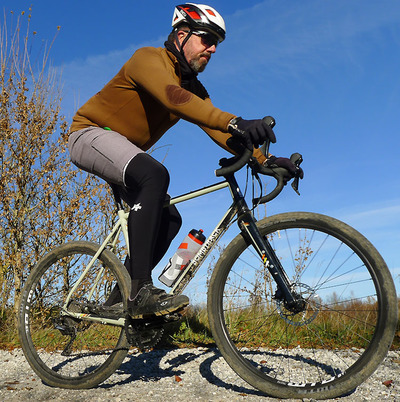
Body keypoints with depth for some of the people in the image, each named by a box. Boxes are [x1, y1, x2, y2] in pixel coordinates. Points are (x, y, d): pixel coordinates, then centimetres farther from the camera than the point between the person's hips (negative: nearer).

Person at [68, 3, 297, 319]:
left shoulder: (194, 88, 5)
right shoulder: (148, 59, -18)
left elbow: (220, 133, -5)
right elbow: (173, 97, -39)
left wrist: (265, 160, -19)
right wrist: (235, 122, -51)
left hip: (124, 153, 8)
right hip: (91, 134, -8)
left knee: (169, 220, -3)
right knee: (155, 175, -35)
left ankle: (119, 299, 6)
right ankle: (141, 290, -36)